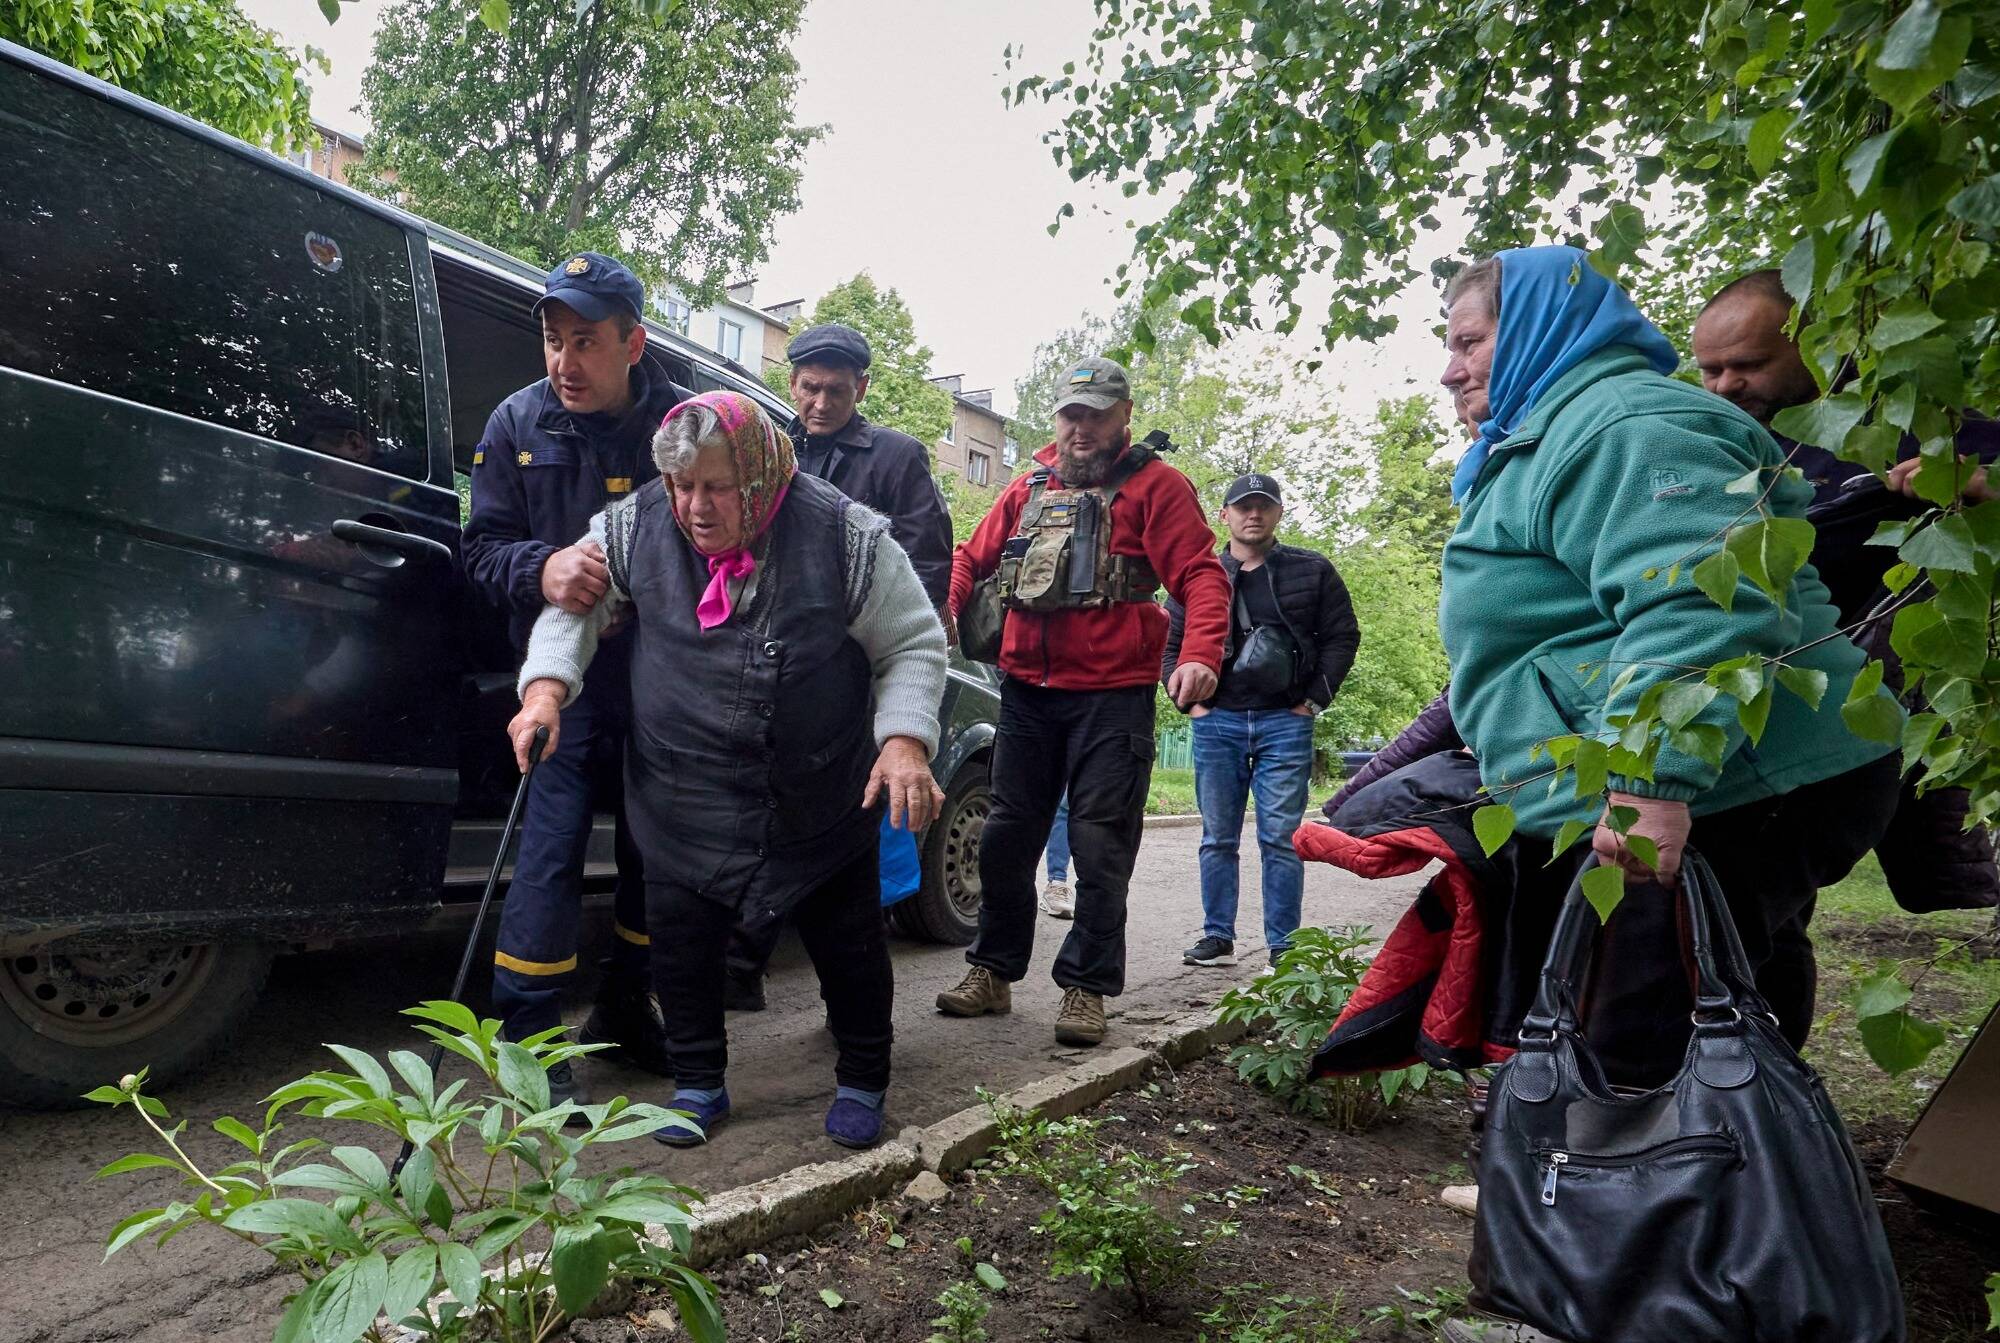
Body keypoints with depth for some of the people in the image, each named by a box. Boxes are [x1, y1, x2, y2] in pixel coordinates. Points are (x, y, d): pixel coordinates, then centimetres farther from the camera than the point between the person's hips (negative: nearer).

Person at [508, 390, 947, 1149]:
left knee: (849, 947, 11)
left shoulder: (845, 536, -14)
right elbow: (574, 606, 5)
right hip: (681, 801, 2)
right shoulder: (636, 527, -7)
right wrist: (546, 687, -13)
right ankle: (698, 1085, 33)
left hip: (825, 803, -1)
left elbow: (914, 644, -7)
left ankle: (863, 1084, 34)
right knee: (682, 948, 9)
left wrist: (904, 738, -20)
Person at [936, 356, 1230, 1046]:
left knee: (1101, 846, -1)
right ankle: (992, 971, 25)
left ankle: (1086, 988, 11)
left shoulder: (1155, 485, -1)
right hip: (1027, 691, 5)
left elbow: (1201, 575, -10)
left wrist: (1200, 656, -27)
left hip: (1113, 695, -5)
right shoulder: (1028, 487, 15)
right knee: (1008, 835, 11)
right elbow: (972, 558, 19)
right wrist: (942, 615, -1)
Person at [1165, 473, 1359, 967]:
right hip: (1216, 723, 2)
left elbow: (1342, 637, 8)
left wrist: (1314, 699, 0)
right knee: (1218, 839, 7)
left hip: (1285, 723, -2)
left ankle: (1282, 946, 6)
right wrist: (1190, 702, 3)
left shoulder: (1313, 571, 6)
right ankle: (1218, 938, 17)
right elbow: (1169, 643, 13)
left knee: (1281, 839, -1)